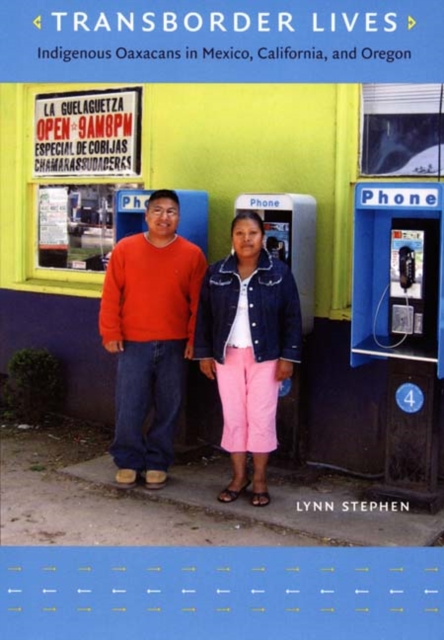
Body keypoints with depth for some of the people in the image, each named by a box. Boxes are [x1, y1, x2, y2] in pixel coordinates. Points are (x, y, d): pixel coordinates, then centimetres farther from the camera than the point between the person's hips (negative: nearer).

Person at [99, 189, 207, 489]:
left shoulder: (193, 254, 0)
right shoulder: (125, 249, -1)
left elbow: (198, 302, 2)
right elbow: (111, 295, 1)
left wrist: (194, 339, -2)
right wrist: (111, 333, -3)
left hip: (174, 345, 1)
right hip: (133, 343, 0)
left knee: (168, 408, 7)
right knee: (129, 407, 2)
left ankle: (157, 463, 21)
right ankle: (128, 461, 19)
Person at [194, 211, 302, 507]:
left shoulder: (280, 273, -5)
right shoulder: (216, 273, 1)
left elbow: (292, 318, -4)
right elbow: (204, 316, 6)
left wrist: (288, 356, -9)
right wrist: (204, 353, 2)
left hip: (265, 356, -2)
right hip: (227, 355, 2)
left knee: (261, 417, 2)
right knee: (233, 416, 8)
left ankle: (260, 479, 16)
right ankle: (239, 476, 21)